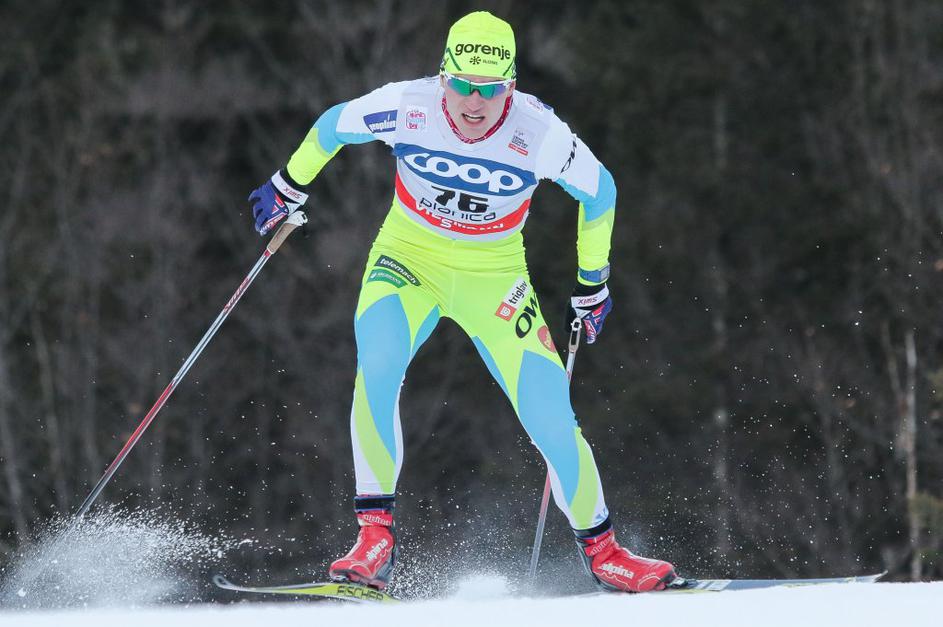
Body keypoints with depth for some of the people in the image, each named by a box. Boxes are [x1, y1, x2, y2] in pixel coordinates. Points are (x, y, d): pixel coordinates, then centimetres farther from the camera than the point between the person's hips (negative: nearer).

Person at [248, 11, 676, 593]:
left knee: (551, 414, -10)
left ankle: (602, 551, 11)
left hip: (494, 277, 0)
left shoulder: (540, 134, -22)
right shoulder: (406, 107, -22)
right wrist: (289, 187, 14)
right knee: (377, 367, -30)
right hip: (408, 259, 0)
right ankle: (376, 535, -24)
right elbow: (333, 126, 0)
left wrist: (593, 283, 8)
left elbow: (599, 191, -2)